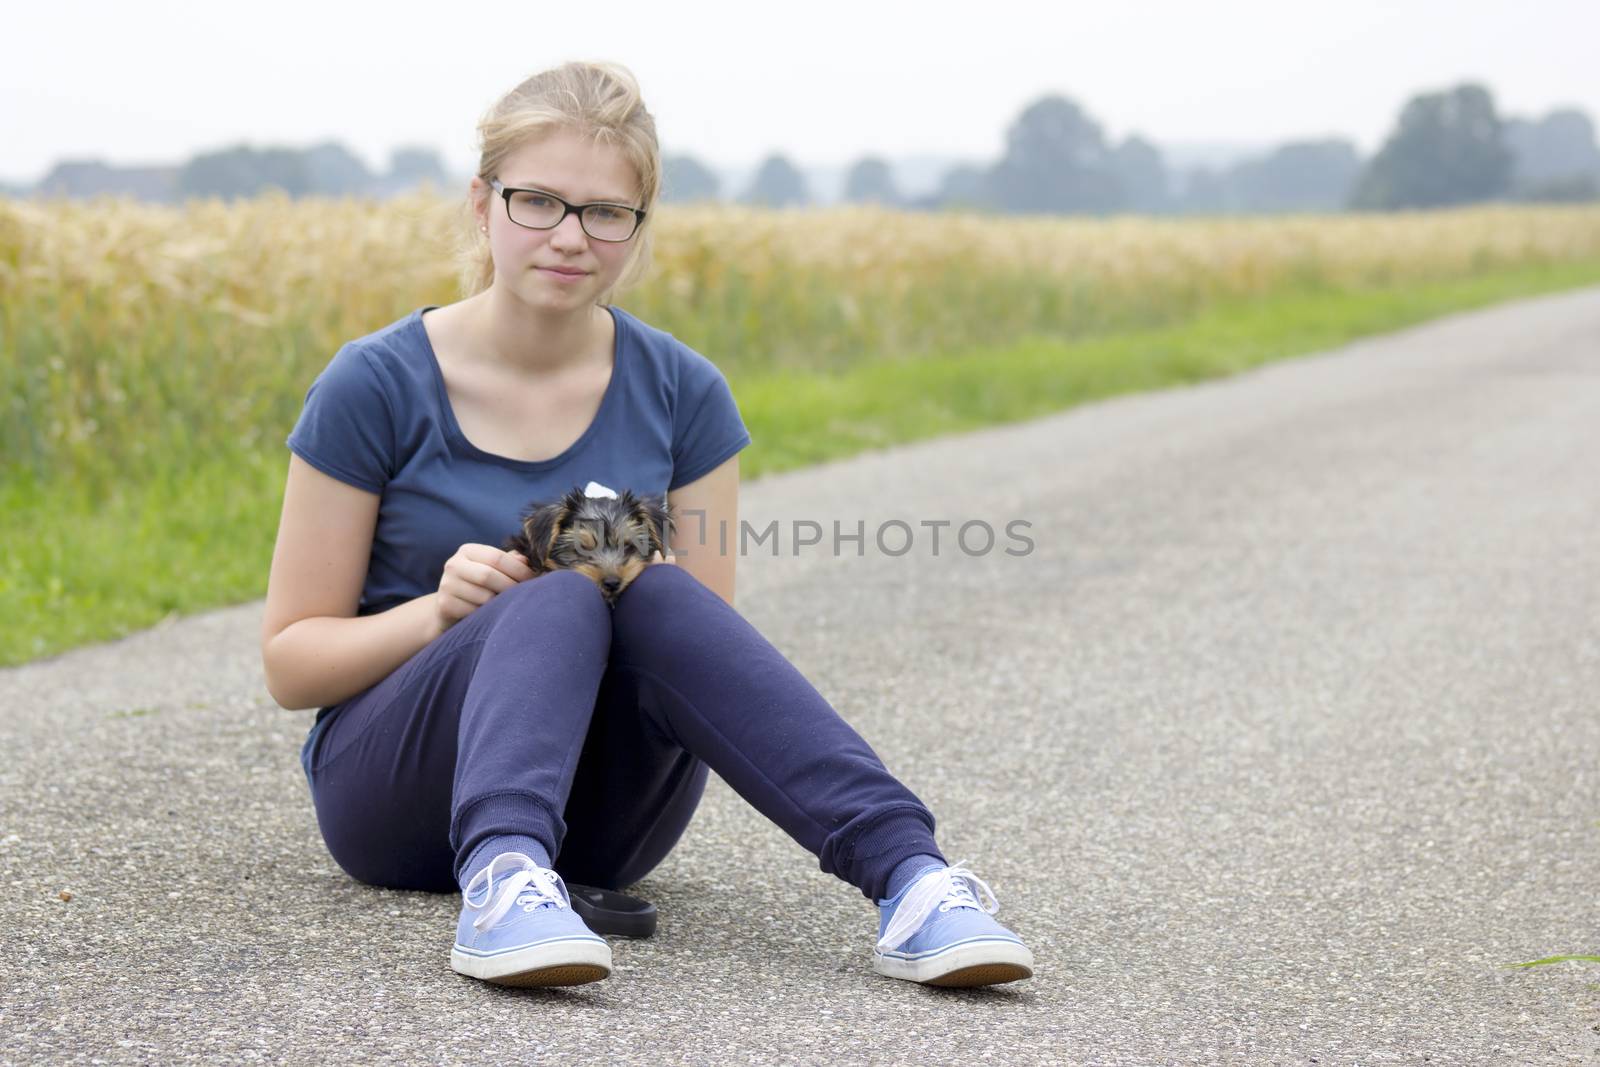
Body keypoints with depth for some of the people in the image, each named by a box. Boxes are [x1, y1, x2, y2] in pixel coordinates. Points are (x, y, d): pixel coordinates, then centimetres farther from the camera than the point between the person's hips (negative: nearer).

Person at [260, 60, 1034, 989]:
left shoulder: (681, 393, 2)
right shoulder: (375, 387, -6)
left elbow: (710, 637, 5)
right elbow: (290, 664, -3)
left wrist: (650, 577, -18)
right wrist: (438, 612, -22)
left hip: (604, 810, 2)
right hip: (393, 788, -2)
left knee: (659, 599, -30)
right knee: (557, 600, -32)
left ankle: (908, 877, -46)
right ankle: (501, 880, -58)